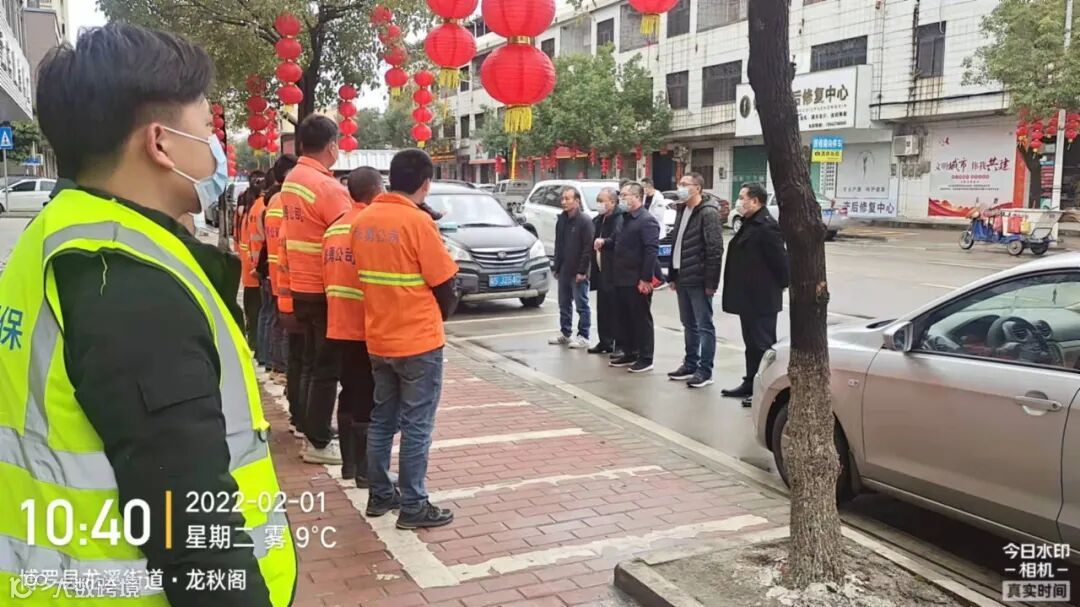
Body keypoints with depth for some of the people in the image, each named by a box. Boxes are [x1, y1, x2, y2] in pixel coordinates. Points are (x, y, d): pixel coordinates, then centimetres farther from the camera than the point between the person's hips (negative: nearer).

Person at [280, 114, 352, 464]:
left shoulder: (291, 181, 9)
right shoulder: (327, 186, -18)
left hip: (301, 286, 9)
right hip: (325, 289, -9)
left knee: (311, 362, 17)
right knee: (326, 366, -1)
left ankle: (311, 431, 26)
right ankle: (318, 442, 6)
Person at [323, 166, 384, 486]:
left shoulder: (333, 228, 10)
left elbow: (329, 277, 15)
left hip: (339, 327, 8)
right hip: (367, 328, -8)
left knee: (349, 395, 15)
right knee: (368, 401, -1)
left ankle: (349, 463, 23)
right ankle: (365, 470, 4)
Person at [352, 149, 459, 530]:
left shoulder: (363, 220, 2)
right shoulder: (418, 222, -17)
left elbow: (365, 275, 11)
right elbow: (444, 287, -12)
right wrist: (439, 316, 8)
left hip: (378, 339, 7)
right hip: (418, 341, -6)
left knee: (382, 420, 17)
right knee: (416, 426, 2)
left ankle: (380, 495, 26)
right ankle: (413, 506, 10)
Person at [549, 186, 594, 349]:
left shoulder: (584, 221, -13)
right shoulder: (561, 219, 11)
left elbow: (588, 248, -16)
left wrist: (582, 271, -18)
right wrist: (557, 267, 13)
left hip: (578, 272, -8)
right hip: (563, 271, 8)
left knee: (581, 305, -1)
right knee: (564, 304, 14)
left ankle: (583, 336, 5)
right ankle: (565, 333, 25)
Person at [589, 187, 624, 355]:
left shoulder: (620, 218, -12)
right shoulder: (599, 220, 17)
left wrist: (604, 242, -38)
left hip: (614, 272, -9)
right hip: (601, 271, 9)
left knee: (616, 309, -6)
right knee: (602, 308, 12)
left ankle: (620, 344, 0)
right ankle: (605, 341, 21)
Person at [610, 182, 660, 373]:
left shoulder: (647, 220, -13)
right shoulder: (625, 219, 16)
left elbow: (651, 250, -20)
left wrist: (645, 278, -22)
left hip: (637, 281, -9)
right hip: (622, 280, 9)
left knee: (641, 320, -1)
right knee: (625, 319, 14)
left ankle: (645, 359, 6)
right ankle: (629, 354, 25)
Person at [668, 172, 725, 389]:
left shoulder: (708, 213, -13)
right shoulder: (681, 211, 14)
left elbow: (715, 250, -18)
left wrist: (711, 282, -20)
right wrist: (673, 275, 15)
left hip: (698, 280, -8)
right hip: (682, 278, 9)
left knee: (704, 326, -1)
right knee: (689, 325, 16)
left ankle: (705, 371, 4)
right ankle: (690, 365, 25)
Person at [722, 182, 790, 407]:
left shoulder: (766, 227, -19)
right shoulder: (749, 224, 14)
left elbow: (781, 259, -19)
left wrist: (782, 284, -9)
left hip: (761, 299, -10)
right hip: (748, 298, 10)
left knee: (763, 344, -3)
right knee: (751, 343, 17)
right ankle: (750, 384, 27)